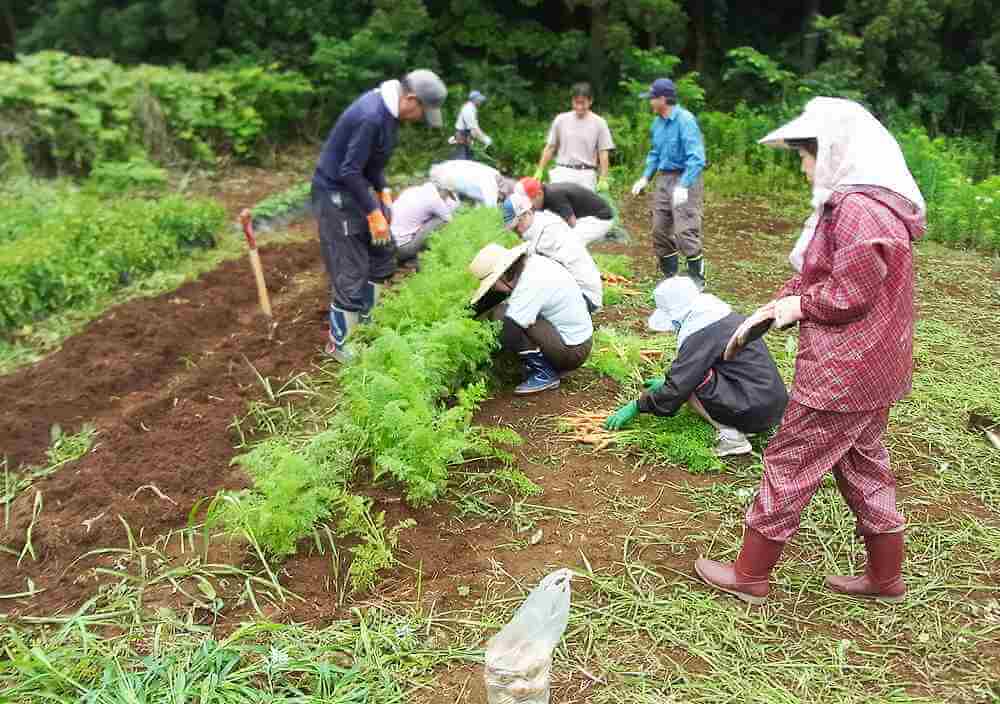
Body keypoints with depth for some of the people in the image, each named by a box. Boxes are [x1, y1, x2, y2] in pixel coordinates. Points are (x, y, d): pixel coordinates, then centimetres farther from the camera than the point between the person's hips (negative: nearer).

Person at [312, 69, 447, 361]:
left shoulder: (387, 109, 2)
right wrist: (373, 212, -20)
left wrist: (383, 191, 4)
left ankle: (365, 324, 32)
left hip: (358, 187, 10)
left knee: (382, 257, 16)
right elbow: (349, 171, -26)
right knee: (350, 274, -4)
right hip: (336, 193, -10)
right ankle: (339, 344, 12)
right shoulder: (371, 116, -29)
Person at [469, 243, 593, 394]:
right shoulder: (528, 263, -1)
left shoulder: (532, 284, -26)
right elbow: (491, 296, 10)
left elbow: (509, 334, -28)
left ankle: (544, 373, -9)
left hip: (572, 352, -9)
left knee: (502, 316, -19)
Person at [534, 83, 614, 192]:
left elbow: (603, 153, 1)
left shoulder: (599, 123, 2)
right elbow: (550, 148, 12)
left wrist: (603, 179, -6)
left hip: (586, 176, -1)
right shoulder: (561, 119, 6)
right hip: (562, 173, 1)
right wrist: (539, 171, 8)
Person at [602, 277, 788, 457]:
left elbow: (678, 387, -16)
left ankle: (730, 435, -10)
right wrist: (667, 383, 29)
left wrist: (637, 406, -5)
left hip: (755, 412, -10)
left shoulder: (702, 333, -16)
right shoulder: (724, 315, 13)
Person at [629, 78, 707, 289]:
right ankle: (670, 276, 23)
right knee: (660, 230, 10)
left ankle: (697, 278, 2)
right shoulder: (657, 123, 9)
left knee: (685, 231, -11)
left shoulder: (685, 120, -16)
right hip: (664, 179, 9)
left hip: (684, 179, -8)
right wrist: (645, 177, 10)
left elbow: (696, 157, -22)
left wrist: (683, 186, -30)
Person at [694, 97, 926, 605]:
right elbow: (820, 274, 14)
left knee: (789, 464, 2)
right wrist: (772, 308, 5)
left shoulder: (858, 210, -24)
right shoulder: (866, 203, 12)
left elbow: (849, 296, -25)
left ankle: (749, 576, 17)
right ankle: (886, 577, 35)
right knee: (863, 465, 21)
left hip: (843, 372, -10)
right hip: (871, 367, 10)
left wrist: (798, 306, -9)